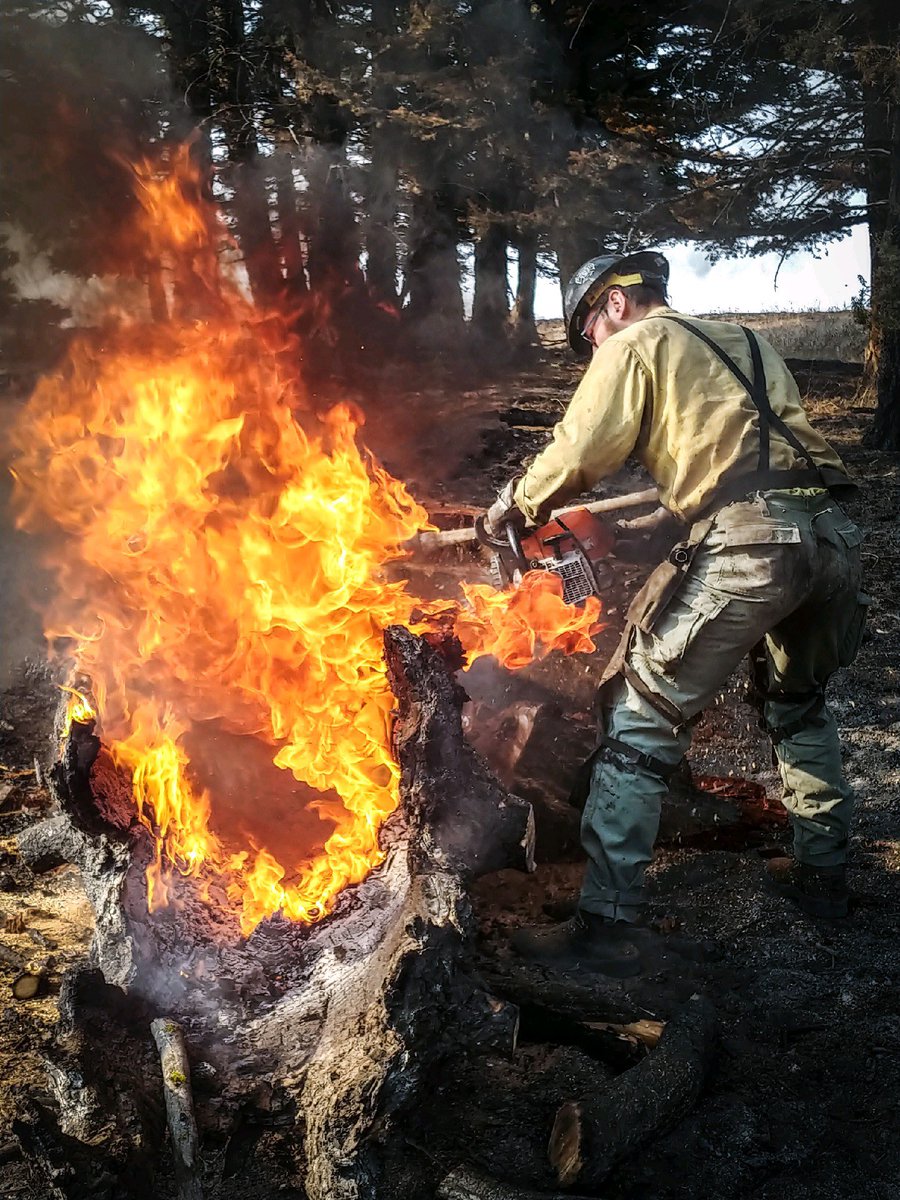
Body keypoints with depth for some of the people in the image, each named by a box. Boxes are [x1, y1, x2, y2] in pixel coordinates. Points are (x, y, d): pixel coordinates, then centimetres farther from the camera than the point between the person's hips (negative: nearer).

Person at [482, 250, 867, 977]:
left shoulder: (638, 343, 10)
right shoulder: (744, 344, 30)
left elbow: (579, 454, -1)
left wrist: (517, 505, 16)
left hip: (748, 544, -8)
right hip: (833, 532, 8)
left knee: (641, 721, 0)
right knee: (801, 702, 29)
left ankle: (607, 926, 1)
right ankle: (824, 877, 38)